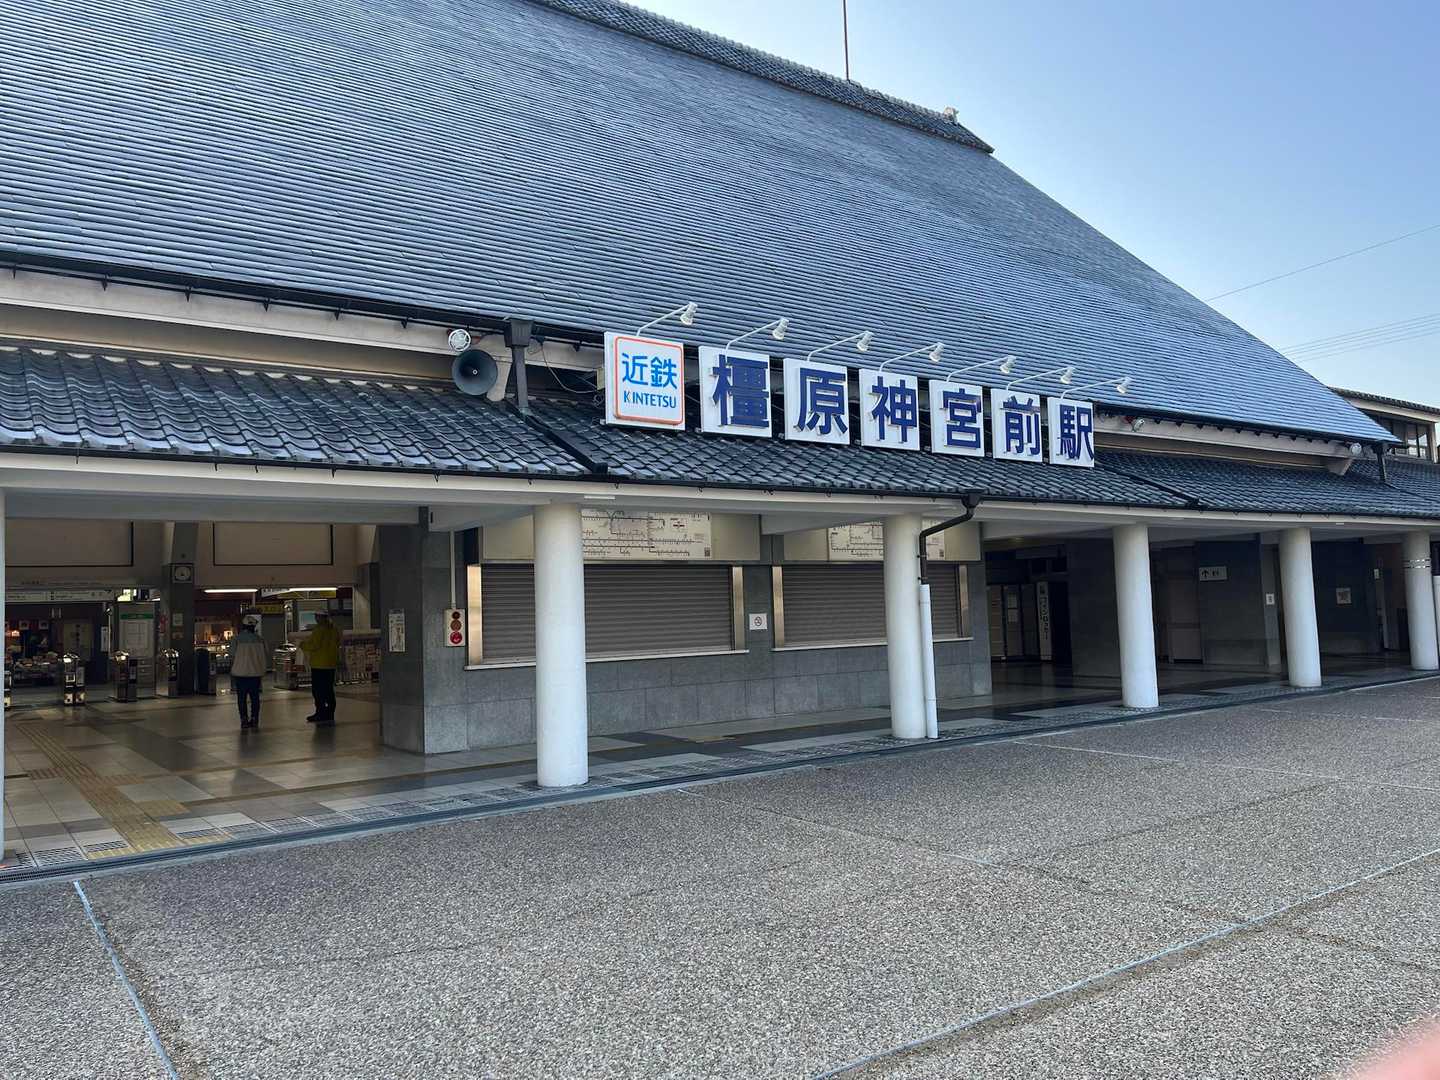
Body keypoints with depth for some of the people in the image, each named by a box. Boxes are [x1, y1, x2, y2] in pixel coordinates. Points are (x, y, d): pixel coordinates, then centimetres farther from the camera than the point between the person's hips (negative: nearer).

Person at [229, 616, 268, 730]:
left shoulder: (236, 639, -7)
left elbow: (232, 657, -5)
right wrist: (262, 673, 13)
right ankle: (254, 719, 8)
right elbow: (263, 657, 4)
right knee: (255, 697, 9)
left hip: (240, 673, -2)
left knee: (241, 698, 5)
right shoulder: (259, 639, -1)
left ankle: (244, 719, 2)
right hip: (255, 673, 2)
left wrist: (232, 672, 6)